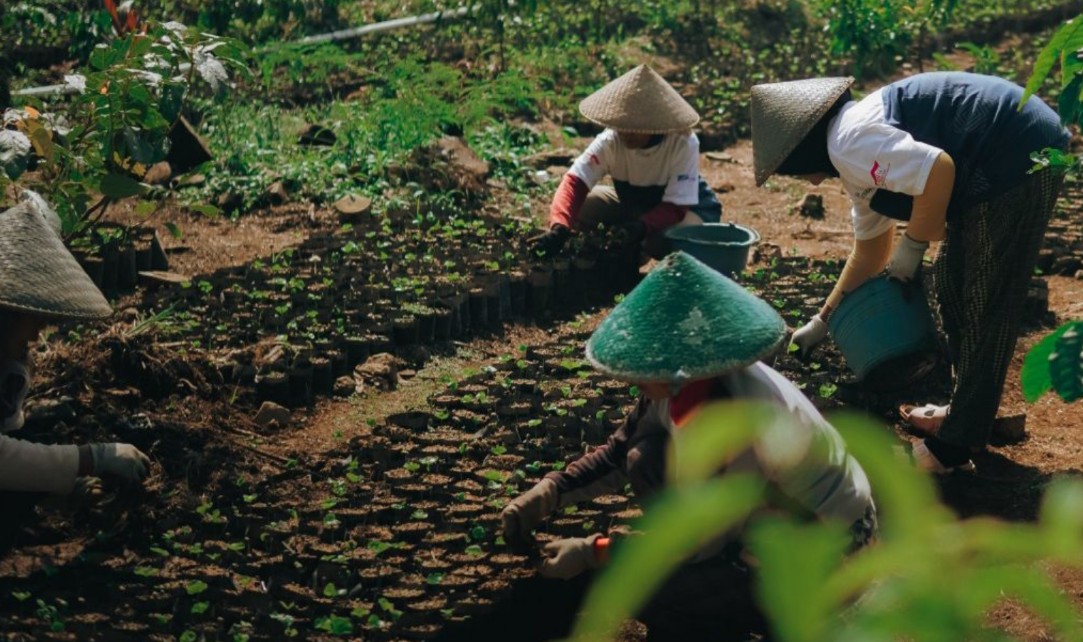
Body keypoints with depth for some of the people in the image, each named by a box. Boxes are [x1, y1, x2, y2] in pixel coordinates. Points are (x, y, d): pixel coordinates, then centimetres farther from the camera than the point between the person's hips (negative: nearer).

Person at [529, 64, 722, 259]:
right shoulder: (611, 140, -25)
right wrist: (560, 228, -51)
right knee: (580, 207, -19)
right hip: (634, 203, 4)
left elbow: (676, 206, -32)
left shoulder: (683, 144, -32)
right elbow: (575, 181, -33)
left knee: (660, 241, -37)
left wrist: (642, 226, -51)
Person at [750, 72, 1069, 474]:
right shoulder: (858, 164, 18)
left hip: (1019, 155, -11)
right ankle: (965, 414, 31)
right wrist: (824, 319, 38)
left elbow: (938, 169, -27)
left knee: (985, 308, -4)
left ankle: (954, 447, 3)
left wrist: (912, 246, -12)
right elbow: (870, 250, 30)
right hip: (996, 168, 11)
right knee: (953, 289, 19)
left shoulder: (850, 142, -14)